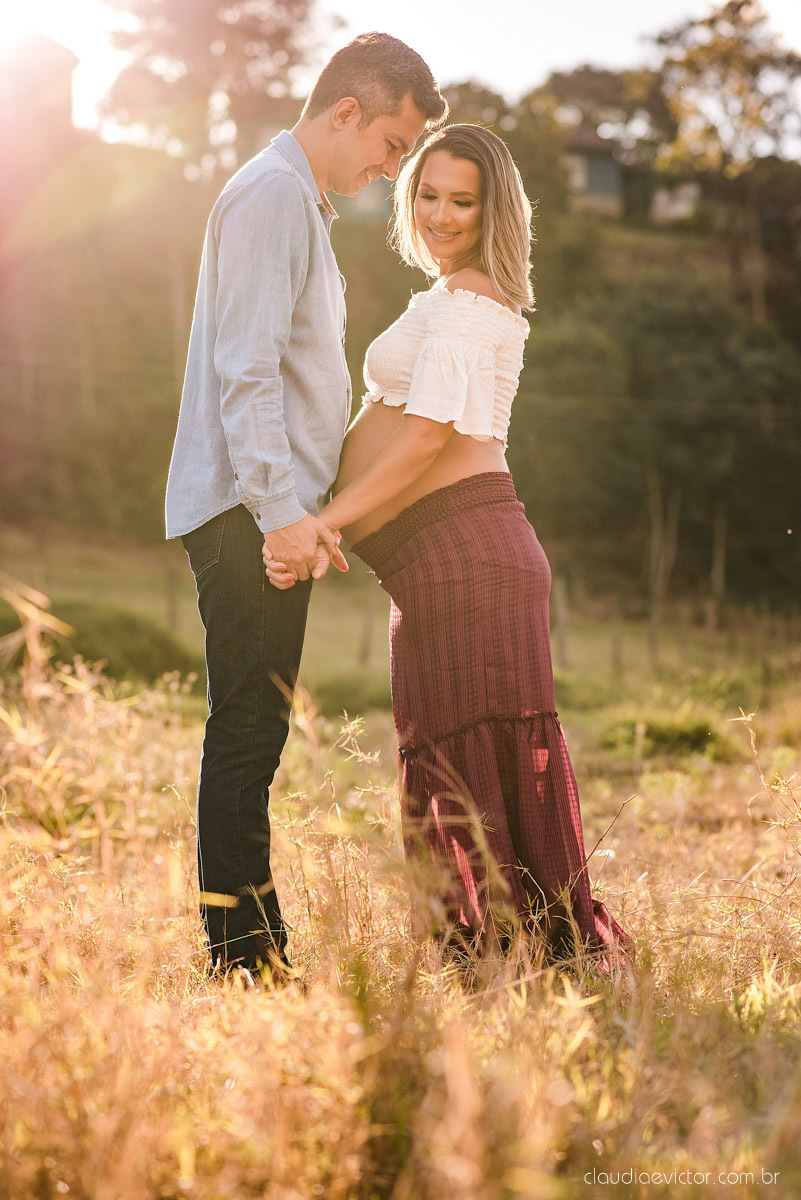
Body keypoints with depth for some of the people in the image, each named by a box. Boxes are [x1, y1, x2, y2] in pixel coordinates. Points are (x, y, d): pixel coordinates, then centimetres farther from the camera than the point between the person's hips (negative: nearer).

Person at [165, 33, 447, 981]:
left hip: (273, 514, 10)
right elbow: (246, 369, -18)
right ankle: (240, 949, -5)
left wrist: (302, 505, 21)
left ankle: (259, 942, 14)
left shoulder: (301, 203, 23)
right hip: (250, 512, -10)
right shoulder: (271, 194, -9)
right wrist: (282, 510, -24)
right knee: (246, 734, -8)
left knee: (255, 734, 10)